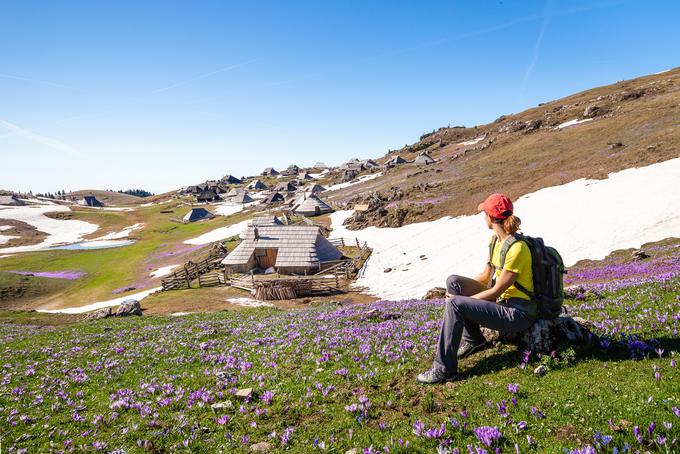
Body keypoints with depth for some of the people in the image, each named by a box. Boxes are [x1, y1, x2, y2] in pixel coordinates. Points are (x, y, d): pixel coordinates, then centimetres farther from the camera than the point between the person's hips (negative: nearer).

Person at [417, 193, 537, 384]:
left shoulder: (516, 249, -23)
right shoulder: (495, 240, 5)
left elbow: (496, 291, -21)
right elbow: (486, 276, 12)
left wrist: (459, 299, -14)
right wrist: (458, 291, -1)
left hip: (518, 313, -9)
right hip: (501, 301, 9)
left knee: (455, 305, -24)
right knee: (453, 281, -2)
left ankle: (444, 369, -16)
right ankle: (473, 339, 6)